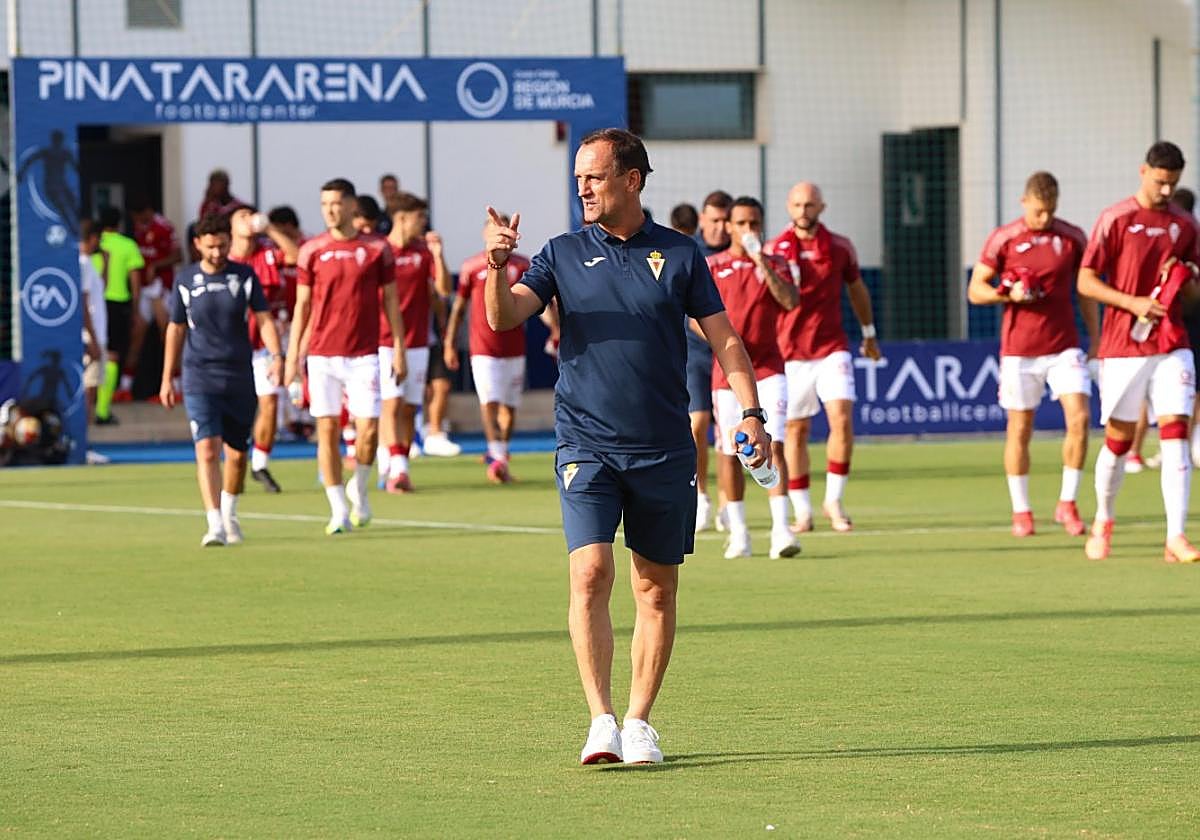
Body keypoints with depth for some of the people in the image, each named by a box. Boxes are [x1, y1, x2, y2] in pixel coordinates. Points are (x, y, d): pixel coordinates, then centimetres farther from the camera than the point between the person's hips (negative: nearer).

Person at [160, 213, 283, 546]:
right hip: (200, 376, -1)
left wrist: (277, 356, -18)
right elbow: (175, 330, 10)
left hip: (239, 377, 2)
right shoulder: (186, 280, 2)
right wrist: (167, 379, 10)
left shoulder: (245, 276, 2)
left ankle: (229, 513, 35)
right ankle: (215, 525, -19)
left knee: (237, 454, 10)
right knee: (207, 449, -16)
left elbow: (264, 319, -1)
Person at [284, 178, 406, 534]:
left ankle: (359, 488, 21)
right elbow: (302, 305, 8)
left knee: (369, 428, -7)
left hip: (363, 354, -1)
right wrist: (292, 354, 4)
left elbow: (390, 300, 7)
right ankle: (339, 511, 5)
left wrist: (399, 348, 2)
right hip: (322, 354, 1)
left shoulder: (377, 248, 2)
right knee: (327, 429, -3)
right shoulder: (312, 251, 4)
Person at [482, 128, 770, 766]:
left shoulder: (679, 254, 6)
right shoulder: (564, 254, 6)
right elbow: (504, 317, -5)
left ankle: (638, 723, 16)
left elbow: (723, 337, 8)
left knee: (657, 592, 6)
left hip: (664, 450, 1)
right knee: (591, 575, -16)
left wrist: (750, 412, -4)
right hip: (586, 444, -1)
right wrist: (497, 267, -24)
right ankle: (600, 721, -16)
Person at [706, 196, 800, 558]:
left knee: (773, 446, -13)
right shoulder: (711, 267, 5)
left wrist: (764, 265, -16)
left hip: (768, 368, 0)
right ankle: (738, 533, 15)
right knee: (729, 453, 3)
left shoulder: (775, 264, 8)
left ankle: (781, 530, -16)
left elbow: (791, 301, -9)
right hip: (727, 371, 0)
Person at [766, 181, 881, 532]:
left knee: (841, 418, -15)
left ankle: (834, 501, -3)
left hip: (832, 348, 0)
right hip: (789, 352, 0)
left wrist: (869, 333, 28)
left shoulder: (840, 248, 5)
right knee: (796, 429, 3)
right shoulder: (774, 250, 1)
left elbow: (857, 289, 20)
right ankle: (802, 511, 11)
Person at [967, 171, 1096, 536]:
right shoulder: (1003, 239, -1)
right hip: (1019, 351, -1)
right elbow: (975, 290, 3)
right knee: (1020, 428, 3)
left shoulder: (1073, 238, 5)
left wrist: (1095, 339, 8)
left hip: (1064, 346, 1)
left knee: (1079, 417, -12)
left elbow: (1086, 292, 13)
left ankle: (1067, 504, 1)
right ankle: (1021, 511, 15)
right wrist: (1008, 294, -16)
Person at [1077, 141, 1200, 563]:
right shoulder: (1116, 220, -4)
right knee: (1119, 439, 5)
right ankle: (1103, 523, 28)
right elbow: (1086, 282, -6)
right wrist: (1134, 302, -18)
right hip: (1123, 348, -3)